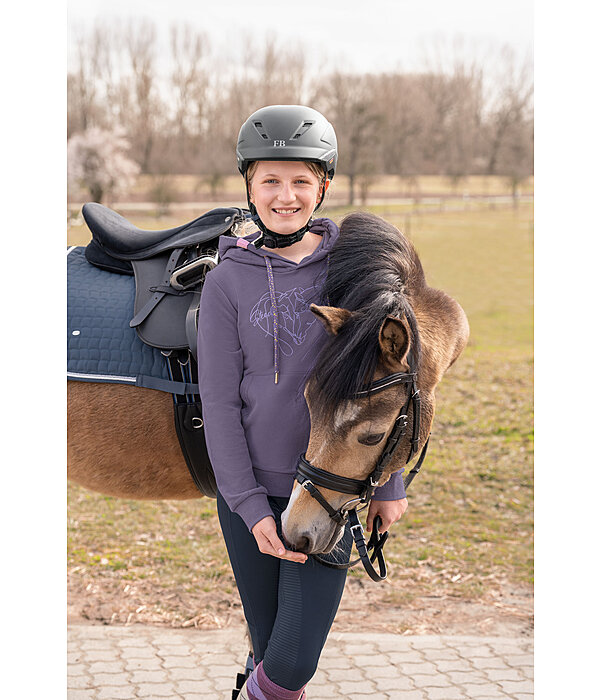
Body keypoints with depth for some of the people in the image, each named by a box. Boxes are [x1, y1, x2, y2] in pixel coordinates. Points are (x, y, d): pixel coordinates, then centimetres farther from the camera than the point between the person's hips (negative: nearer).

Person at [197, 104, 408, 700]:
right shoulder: (228, 281, -4)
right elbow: (220, 403, -5)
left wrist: (390, 483, 5)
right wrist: (250, 507, -11)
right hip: (248, 493, 0)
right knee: (267, 644, 10)